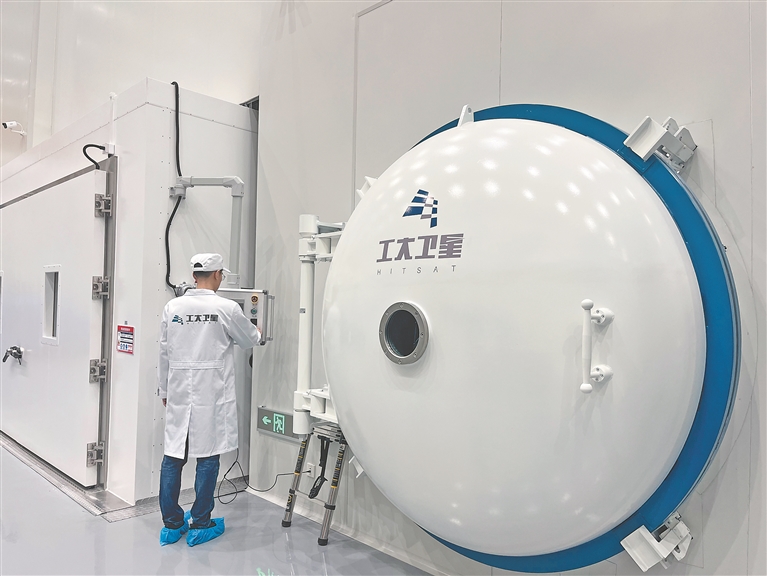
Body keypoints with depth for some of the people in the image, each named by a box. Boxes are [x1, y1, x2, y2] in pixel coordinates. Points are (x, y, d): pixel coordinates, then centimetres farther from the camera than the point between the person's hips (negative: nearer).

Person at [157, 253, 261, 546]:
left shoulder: (172, 307, 2)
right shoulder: (227, 308, -9)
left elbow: (164, 352, 9)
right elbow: (249, 341, 7)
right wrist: (257, 332, 30)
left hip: (178, 393, 4)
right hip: (211, 394, -4)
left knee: (173, 456, 11)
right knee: (207, 457, 6)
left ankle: (172, 524, 23)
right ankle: (200, 525, 17)